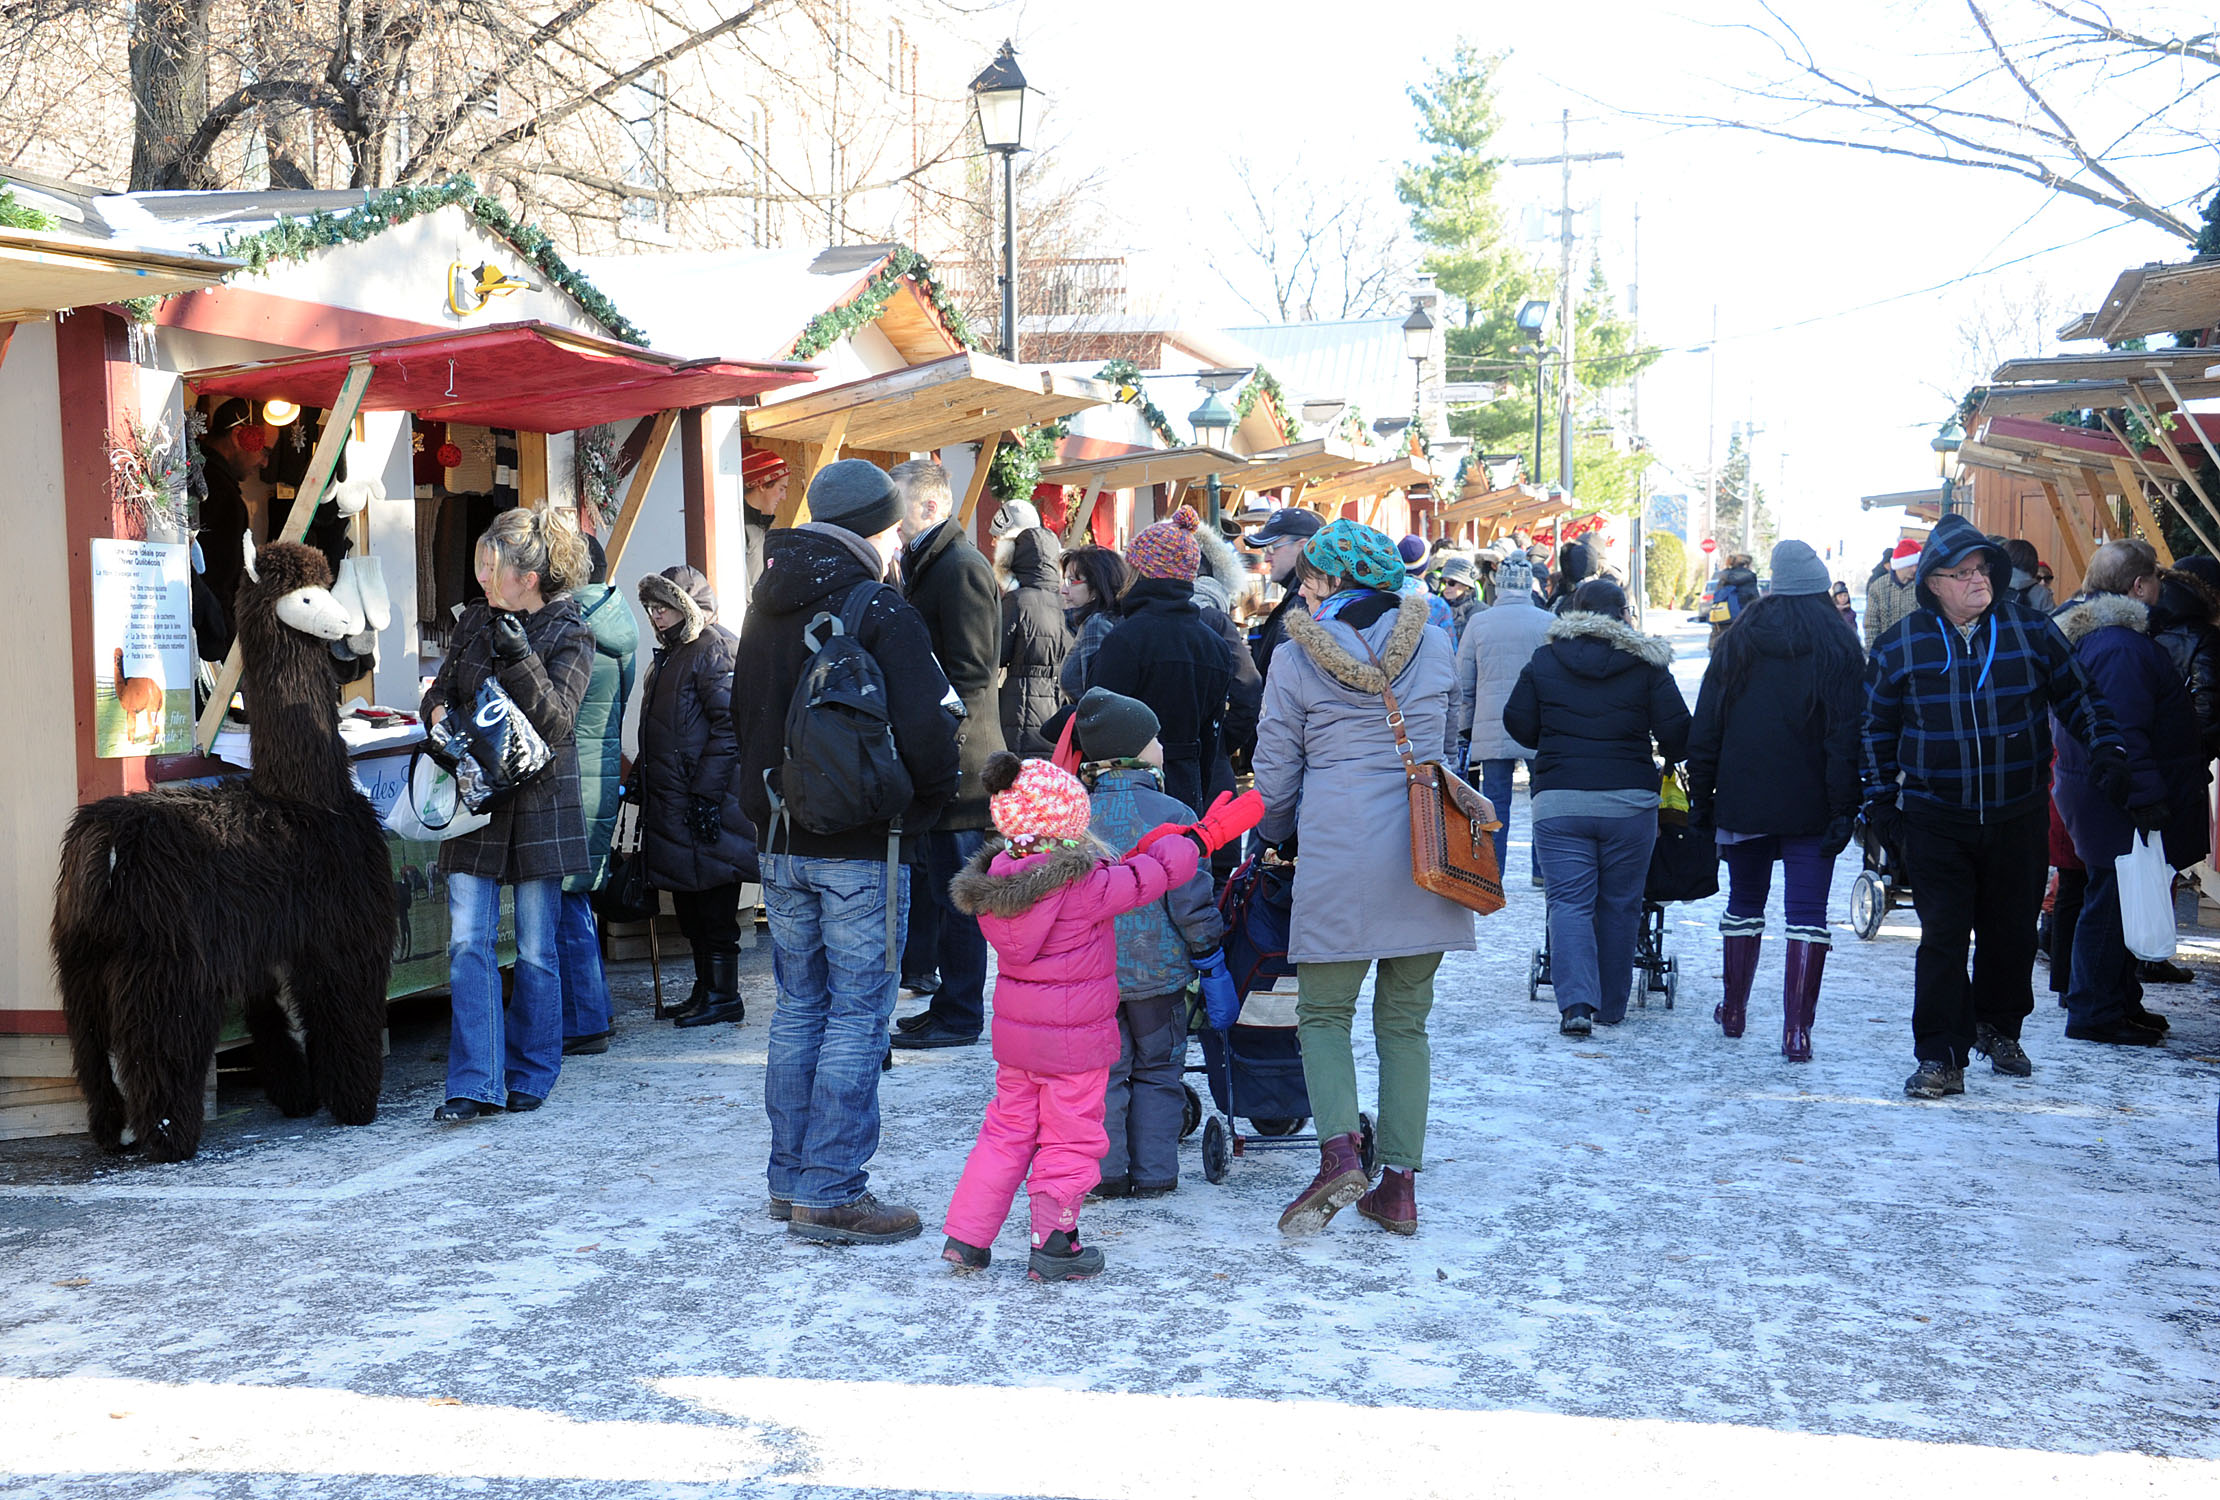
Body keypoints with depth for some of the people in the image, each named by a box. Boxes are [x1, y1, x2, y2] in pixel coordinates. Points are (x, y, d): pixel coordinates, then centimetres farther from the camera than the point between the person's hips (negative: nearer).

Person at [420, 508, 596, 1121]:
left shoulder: (569, 636, -5)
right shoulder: (473, 622, 8)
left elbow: (554, 720, -14)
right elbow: (439, 692, 17)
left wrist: (519, 655, -24)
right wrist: (439, 711, -6)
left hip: (538, 804, -4)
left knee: (536, 951, 5)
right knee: (467, 943, -4)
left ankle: (530, 1076, 19)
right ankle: (476, 1085, -2)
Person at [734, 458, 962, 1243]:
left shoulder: (766, 609, 11)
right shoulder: (880, 612, -13)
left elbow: (746, 720, 18)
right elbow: (926, 729, -17)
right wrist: (928, 804, 1)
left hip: (780, 844, 7)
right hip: (859, 847, -7)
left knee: (799, 1005, 16)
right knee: (858, 1014, -2)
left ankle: (791, 1177, 22)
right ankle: (829, 1195, -1)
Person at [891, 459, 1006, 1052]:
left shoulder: (962, 567, -14)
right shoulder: (925, 563, 18)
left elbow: (971, 672, -19)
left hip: (957, 760, -10)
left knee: (956, 892, -3)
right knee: (948, 890, 14)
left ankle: (959, 1015, 4)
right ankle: (951, 1003, 22)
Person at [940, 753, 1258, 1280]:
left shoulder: (994, 881, -1)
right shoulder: (1082, 885, -22)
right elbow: (1149, 876, -13)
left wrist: (1137, 853, 6)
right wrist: (1207, 834, 0)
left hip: (1013, 1034, 7)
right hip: (1074, 1039, -7)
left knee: (1008, 1130, 19)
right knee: (1070, 1138, 8)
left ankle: (965, 1237, 19)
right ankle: (1053, 1247, 16)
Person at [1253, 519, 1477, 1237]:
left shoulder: (1296, 657, 0)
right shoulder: (1434, 645, 10)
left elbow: (1274, 772, 5)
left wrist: (1276, 835, 23)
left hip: (1338, 848, -3)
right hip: (1423, 848, 4)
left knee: (1324, 1012, 7)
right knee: (1404, 1021, 11)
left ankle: (1339, 1150, -15)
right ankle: (1400, 1184, 10)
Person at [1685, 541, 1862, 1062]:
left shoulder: (1738, 642, 5)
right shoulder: (1838, 647, -3)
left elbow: (1705, 729, 5)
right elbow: (1846, 737, -8)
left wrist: (1701, 796, 10)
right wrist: (1844, 809, -7)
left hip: (1742, 802, 3)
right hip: (1810, 806, -3)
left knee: (1744, 902, 18)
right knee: (1807, 913, -1)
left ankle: (1734, 1011, 28)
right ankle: (1796, 1029, -8)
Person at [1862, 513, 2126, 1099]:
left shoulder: (2030, 629, 2)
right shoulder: (1900, 644, 0)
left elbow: (2076, 698, 13)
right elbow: (1876, 729, 10)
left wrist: (2107, 753, 1)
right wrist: (1880, 800, 6)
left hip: (2017, 819, 2)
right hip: (1935, 824, -1)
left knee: (2012, 932, 12)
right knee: (1942, 937, -6)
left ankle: (1999, 1029, 35)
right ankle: (1941, 1057, 1)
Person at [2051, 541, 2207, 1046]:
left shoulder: (2085, 633, 15)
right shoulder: (2122, 645, -20)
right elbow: (2125, 733, -26)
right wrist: (2147, 797, -25)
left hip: (2090, 790, 11)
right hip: (2116, 799, -11)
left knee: (2113, 900, 17)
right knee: (2113, 902, -4)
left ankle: (2120, 1002, 27)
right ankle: (2095, 1013, 3)